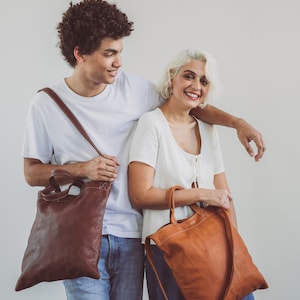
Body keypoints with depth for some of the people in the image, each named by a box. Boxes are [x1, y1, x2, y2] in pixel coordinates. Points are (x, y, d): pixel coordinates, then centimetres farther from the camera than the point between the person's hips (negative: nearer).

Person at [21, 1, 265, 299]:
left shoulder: (134, 89, 1)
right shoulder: (46, 104, -3)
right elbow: (32, 173, 2)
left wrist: (237, 122, 1)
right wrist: (82, 169, -13)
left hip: (130, 233, 2)